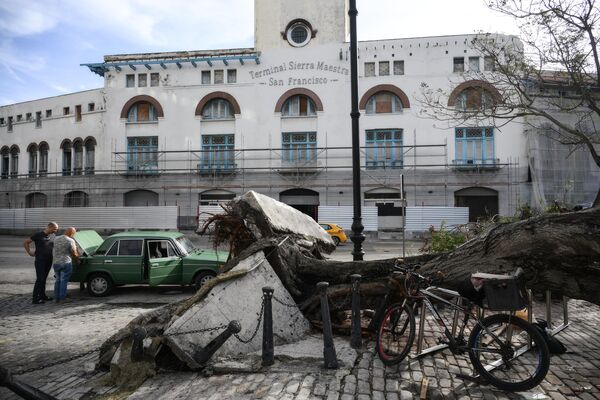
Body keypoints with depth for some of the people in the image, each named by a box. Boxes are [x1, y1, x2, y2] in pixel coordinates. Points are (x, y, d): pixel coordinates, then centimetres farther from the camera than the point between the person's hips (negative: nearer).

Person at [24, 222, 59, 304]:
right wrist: (30, 253, -5)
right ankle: (35, 298, -2)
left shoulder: (52, 236, 8)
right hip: (40, 260, -5)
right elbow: (25, 242, -2)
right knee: (40, 279, -7)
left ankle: (42, 295, 22)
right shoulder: (38, 235, -8)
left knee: (44, 279, 13)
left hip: (49, 260, 6)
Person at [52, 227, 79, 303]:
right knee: (64, 281, 2)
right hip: (66, 263, -6)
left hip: (56, 263, 6)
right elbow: (74, 254, -9)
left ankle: (57, 298, 21)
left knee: (58, 280, 17)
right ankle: (62, 299, 6)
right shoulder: (71, 241, -13)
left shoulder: (56, 239, 7)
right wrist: (78, 255, 11)